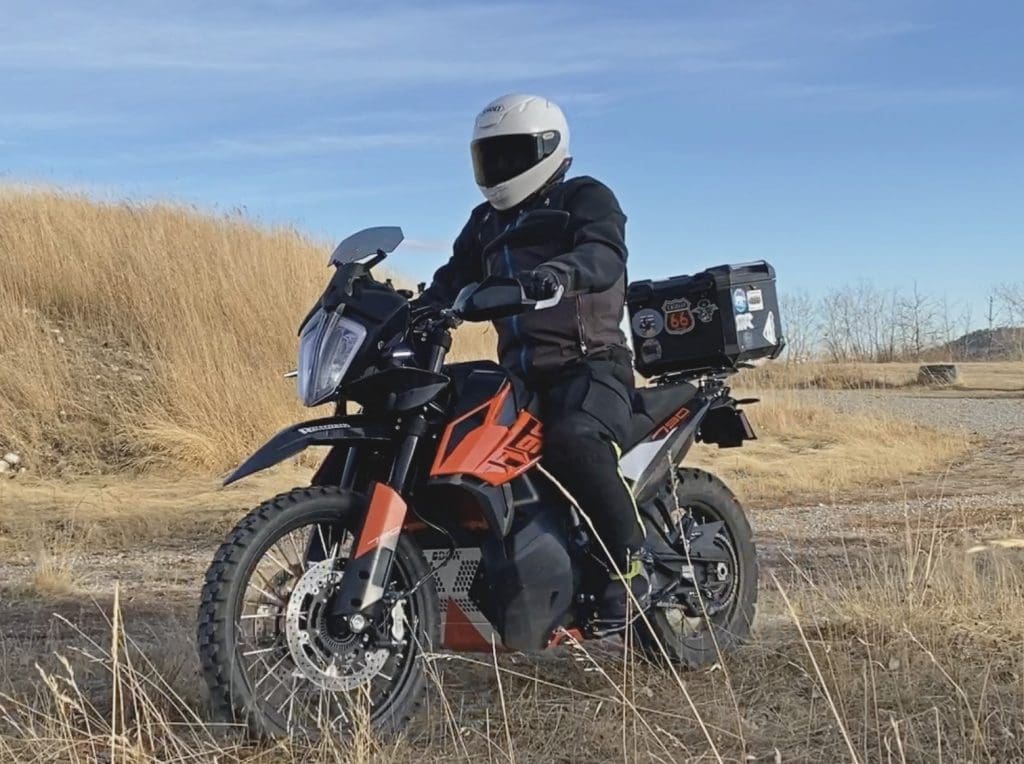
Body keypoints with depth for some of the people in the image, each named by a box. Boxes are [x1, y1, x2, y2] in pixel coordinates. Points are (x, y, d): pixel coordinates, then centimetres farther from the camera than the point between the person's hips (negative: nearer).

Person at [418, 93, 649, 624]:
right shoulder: (486, 223, 22)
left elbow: (604, 254, -21)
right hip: (520, 375, 8)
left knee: (574, 440, -36)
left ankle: (631, 563, -23)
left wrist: (555, 273, -42)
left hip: (590, 366, -7)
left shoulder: (586, 199, 0)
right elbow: (453, 281, 13)